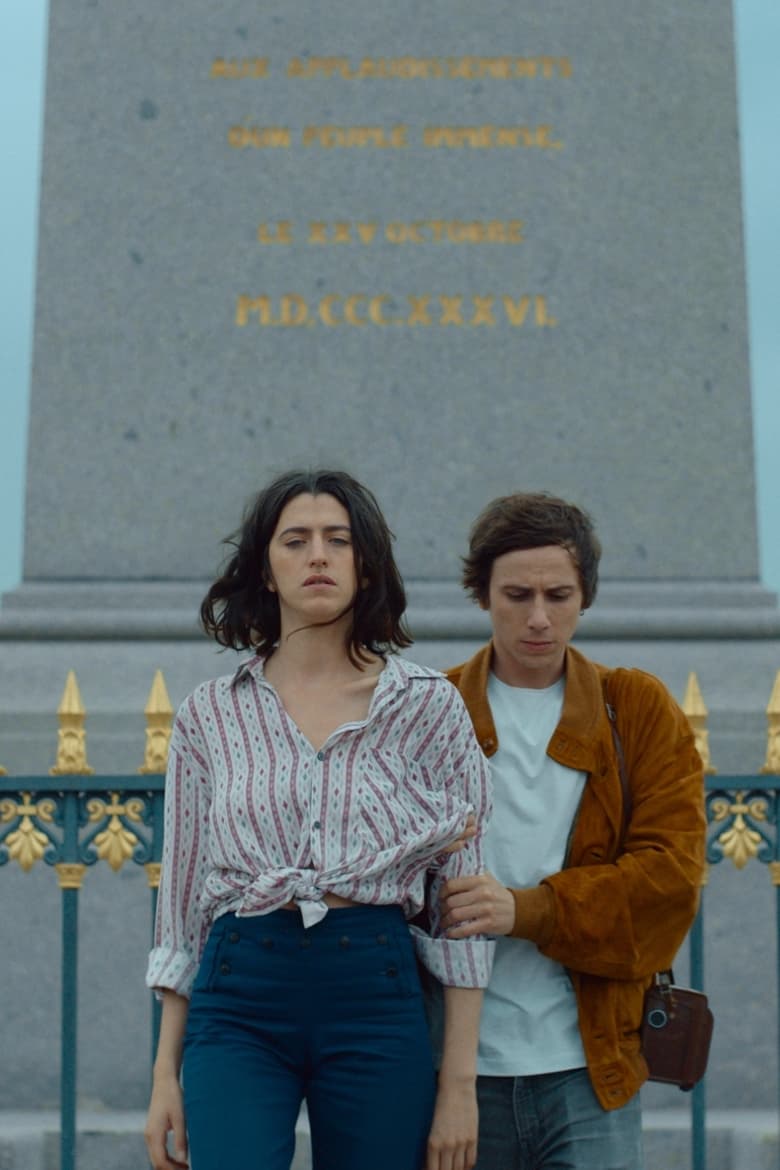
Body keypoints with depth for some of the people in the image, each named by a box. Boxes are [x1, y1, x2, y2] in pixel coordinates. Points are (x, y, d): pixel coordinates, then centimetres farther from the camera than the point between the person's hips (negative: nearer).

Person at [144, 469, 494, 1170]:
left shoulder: (428, 706, 4)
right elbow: (184, 898, 11)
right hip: (238, 996, 0)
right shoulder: (212, 714, 8)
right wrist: (165, 1073, 7)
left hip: (377, 996, 0)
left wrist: (460, 1082, -2)